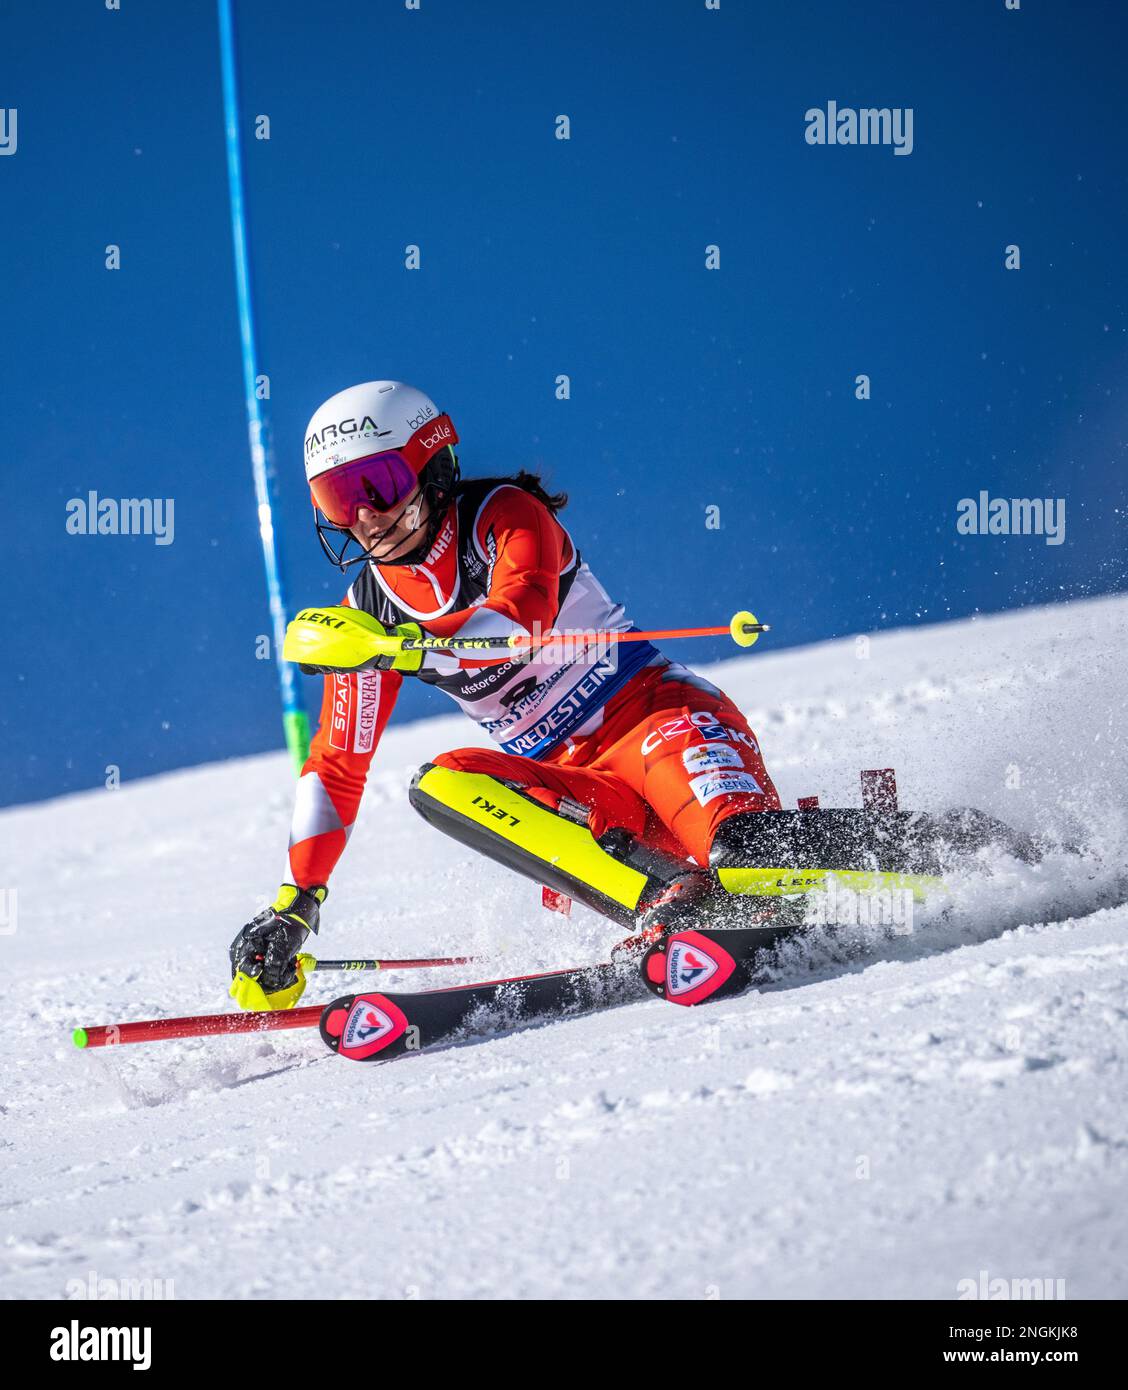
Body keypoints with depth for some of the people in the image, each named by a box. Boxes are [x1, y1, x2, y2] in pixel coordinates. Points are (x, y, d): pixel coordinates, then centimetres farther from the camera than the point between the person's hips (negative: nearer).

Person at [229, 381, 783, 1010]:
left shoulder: (504, 515, -6)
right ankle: (666, 899, -43)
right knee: (441, 786, -25)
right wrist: (295, 904, 7)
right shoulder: (369, 611, 8)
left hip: (654, 707, -4)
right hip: (573, 782, 4)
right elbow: (337, 767, 14)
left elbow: (519, 624, -27)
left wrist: (401, 645, -43)